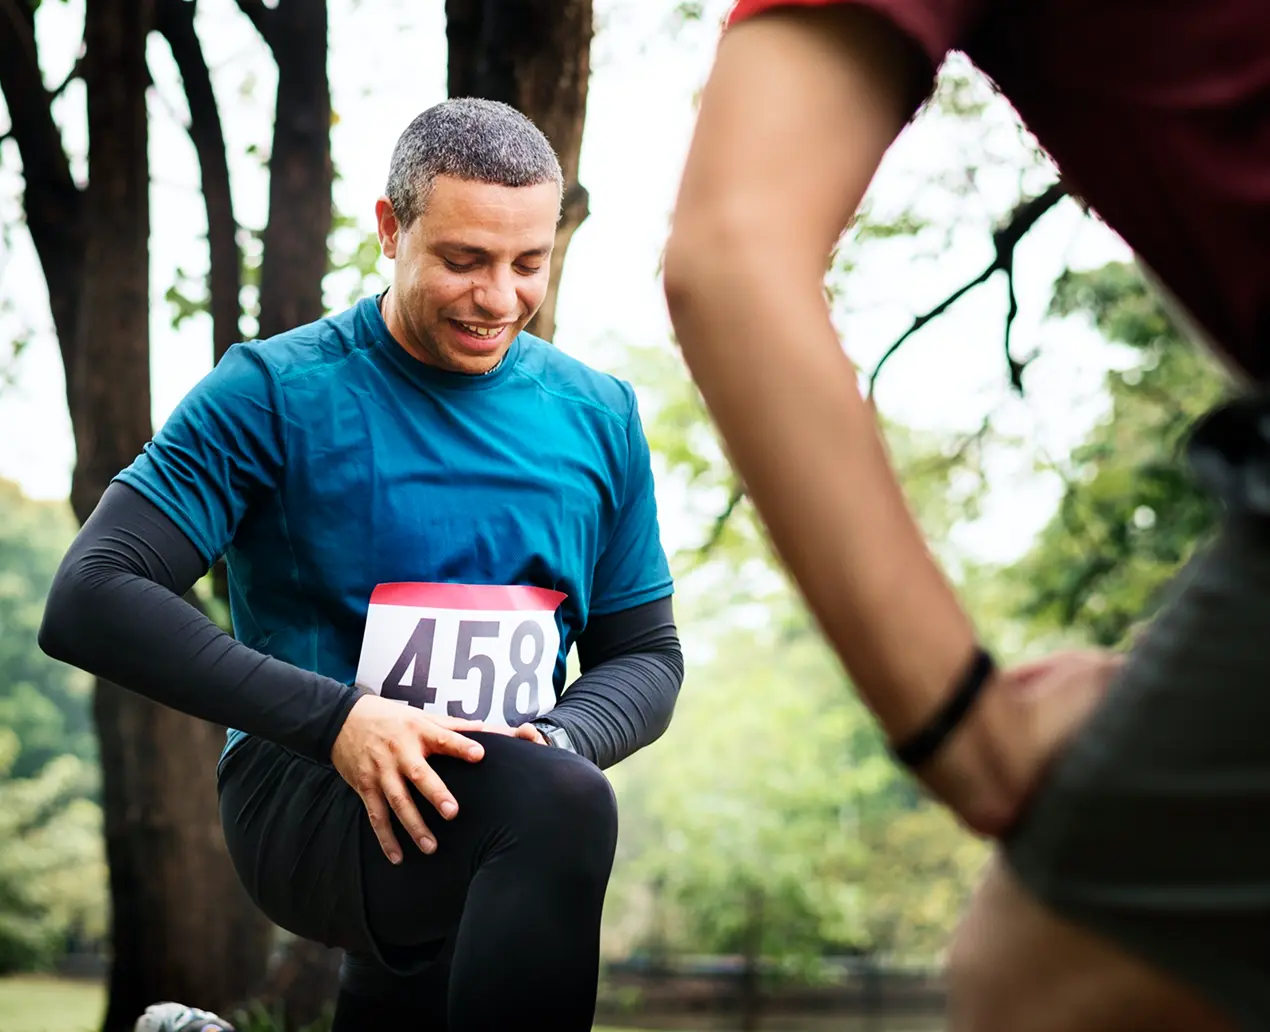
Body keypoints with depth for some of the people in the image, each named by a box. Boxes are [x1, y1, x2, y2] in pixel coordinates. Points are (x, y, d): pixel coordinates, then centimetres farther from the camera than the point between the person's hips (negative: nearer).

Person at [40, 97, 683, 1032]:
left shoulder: (599, 416, 11)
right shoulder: (277, 393, -3)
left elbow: (646, 653, 17)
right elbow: (88, 602, -10)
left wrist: (562, 738, -7)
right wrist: (333, 718, -20)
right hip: (306, 795, -7)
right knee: (564, 806, -32)